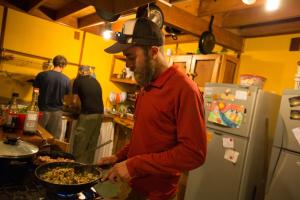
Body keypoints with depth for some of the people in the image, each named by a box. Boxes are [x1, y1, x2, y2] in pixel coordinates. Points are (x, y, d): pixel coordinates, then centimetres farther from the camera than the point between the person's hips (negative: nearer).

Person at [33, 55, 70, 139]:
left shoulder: (42, 75, -10)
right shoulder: (66, 80, -10)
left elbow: (35, 88, 0)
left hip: (43, 110, 1)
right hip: (57, 111, 0)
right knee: (54, 137, 10)